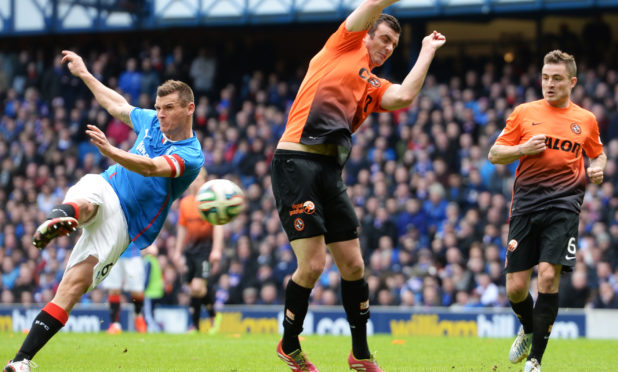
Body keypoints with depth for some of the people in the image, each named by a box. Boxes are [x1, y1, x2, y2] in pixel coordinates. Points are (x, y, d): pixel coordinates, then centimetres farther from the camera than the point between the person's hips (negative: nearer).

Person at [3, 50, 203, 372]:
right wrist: (84, 74, 36)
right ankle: (54, 221, -71)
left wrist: (110, 151, -45)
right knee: (84, 204, -35)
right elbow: (117, 105, 31)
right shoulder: (151, 121, 11)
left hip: (121, 226, -4)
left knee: (75, 285, -18)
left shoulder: (191, 156, -10)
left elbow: (151, 168, -29)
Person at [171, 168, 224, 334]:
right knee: (193, 288, 4)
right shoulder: (185, 202, 13)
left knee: (198, 287, -17)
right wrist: (178, 251, 20)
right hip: (191, 247, 6)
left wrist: (216, 250, -16)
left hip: (206, 247, -6)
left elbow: (218, 226, -9)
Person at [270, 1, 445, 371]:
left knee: (353, 265, 6)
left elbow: (405, 96, 1)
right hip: (296, 163, -7)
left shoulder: (376, 87, 22)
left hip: (331, 172, 7)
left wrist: (428, 50, 13)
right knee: (313, 264, -10)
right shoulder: (345, 45, 9)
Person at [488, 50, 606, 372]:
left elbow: (598, 154, 26)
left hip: (563, 204, -1)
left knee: (548, 276, -18)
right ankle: (528, 331, 34)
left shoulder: (586, 120, 11)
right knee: (515, 288, -1)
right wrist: (523, 149, -8)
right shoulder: (524, 113, 9)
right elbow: (494, 155, 11)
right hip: (525, 203, 1)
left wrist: (598, 169, 3)